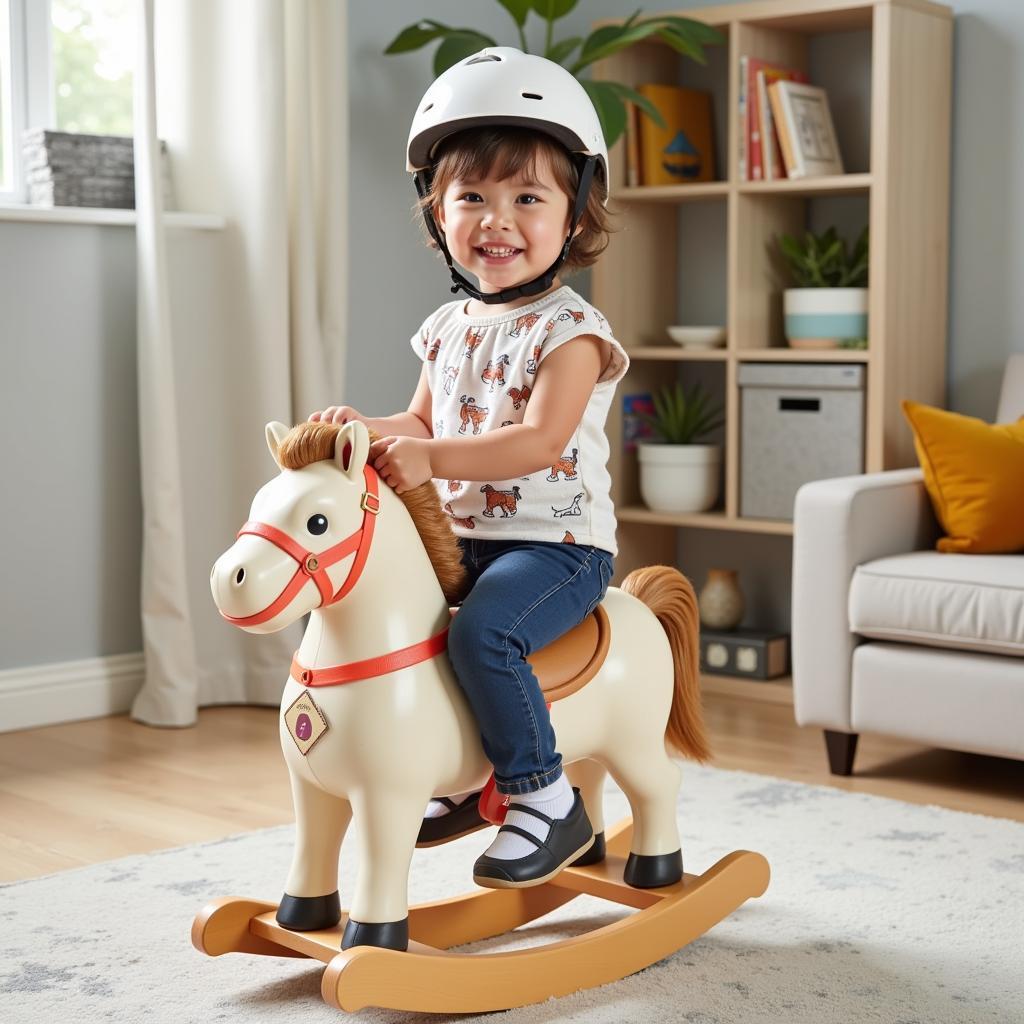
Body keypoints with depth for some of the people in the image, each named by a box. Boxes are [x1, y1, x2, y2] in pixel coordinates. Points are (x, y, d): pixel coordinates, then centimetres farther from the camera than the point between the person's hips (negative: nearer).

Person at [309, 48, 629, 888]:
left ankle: (549, 801, -14)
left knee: (482, 630, -32)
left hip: (555, 541, -8)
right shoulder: (451, 328, 12)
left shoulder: (570, 331, -12)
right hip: (460, 536, 8)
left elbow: (541, 441, -25)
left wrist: (431, 459, -35)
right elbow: (423, 423, 18)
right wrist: (368, 428, -3)